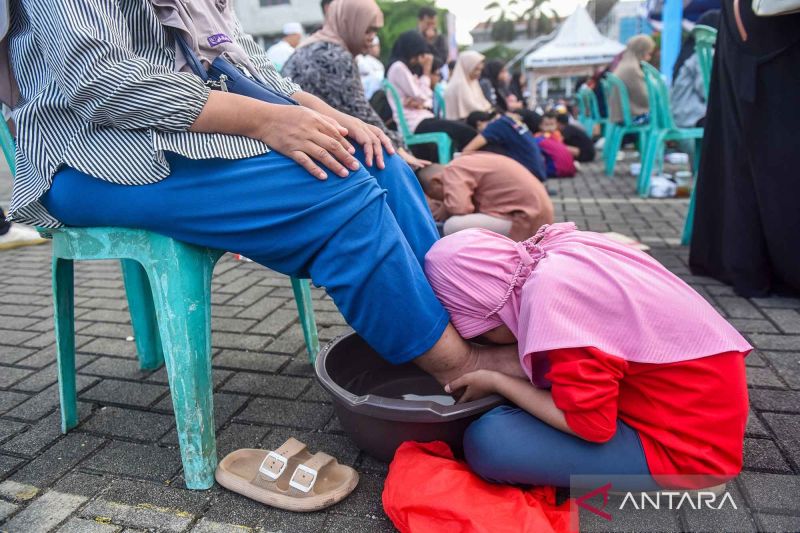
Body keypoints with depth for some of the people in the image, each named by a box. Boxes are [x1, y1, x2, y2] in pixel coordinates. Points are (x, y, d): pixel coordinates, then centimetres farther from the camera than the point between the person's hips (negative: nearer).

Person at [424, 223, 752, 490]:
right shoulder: (561, 248, -3)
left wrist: (495, 381, -11)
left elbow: (590, 425, -21)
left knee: (486, 441, -18)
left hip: (691, 445, -8)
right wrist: (502, 374, 4)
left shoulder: (549, 294, -27)